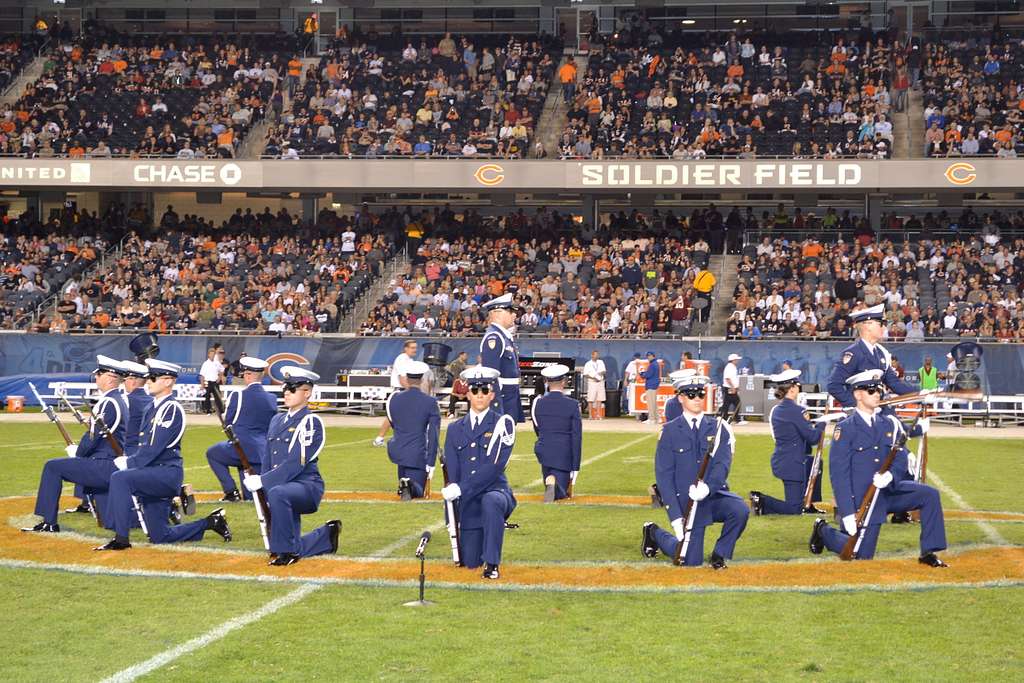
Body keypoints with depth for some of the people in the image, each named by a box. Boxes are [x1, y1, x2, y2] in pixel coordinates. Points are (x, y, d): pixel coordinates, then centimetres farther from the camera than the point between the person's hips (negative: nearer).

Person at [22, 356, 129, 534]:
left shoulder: (108, 402, -14)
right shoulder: (121, 401, 16)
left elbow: (94, 436, -17)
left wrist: (77, 452, 1)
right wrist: (80, 449, 15)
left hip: (103, 466, -9)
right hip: (114, 465, 9)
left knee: (53, 467, 0)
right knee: (110, 521, 14)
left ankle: (49, 522, 2)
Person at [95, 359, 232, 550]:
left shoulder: (172, 408, -13)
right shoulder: (153, 408, 16)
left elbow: (155, 447, -20)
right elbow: (143, 446, 18)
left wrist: (129, 463, -16)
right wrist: (127, 460, 1)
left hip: (167, 472, -9)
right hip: (154, 474, 9)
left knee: (120, 478, -28)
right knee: (159, 537, 9)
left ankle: (121, 538, -23)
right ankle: (210, 523, 24)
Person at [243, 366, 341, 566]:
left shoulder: (311, 422, -10)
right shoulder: (277, 420, 14)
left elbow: (296, 464, -19)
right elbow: (268, 459, 16)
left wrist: (263, 482, -22)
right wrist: (258, 482, -1)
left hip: (307, 486, -8)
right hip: (285, 489, 8)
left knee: (277, 493, -39)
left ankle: (285, 552, -26)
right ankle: (327, 534, 34)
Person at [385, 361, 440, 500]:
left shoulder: (394, 398, -1)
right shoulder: (430, 402, -10)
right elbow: (433, 436, -10)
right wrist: (431, 463, -7)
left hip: (397, 450, 4)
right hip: (418, 454, -4)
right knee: (418, 491, 0)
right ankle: (410, 486, -31)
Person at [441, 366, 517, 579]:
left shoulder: (503, 423, -3)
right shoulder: (455, 429, 11)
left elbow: (496, 466, -15)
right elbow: (452, 473, 7)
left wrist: (461, 489, -20)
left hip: (495, 490, -4)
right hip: (466, 500, 4)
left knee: (490, 501, -41)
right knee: (470, 563, -1)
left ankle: (492, 564, -27)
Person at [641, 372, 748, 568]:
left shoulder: (718, 428, 3)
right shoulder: (670, 431, -1)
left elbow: (723, 464, -10)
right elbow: (664, 476, -5)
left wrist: (707, 487, -32)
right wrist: (675, 516, -14)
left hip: (715, 495, 2)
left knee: (740, 510, -29)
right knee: (691, 561, -4)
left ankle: (720, 555, -2)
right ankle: (654, 533, 26)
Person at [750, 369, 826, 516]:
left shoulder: (775, 410, 8)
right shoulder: (795, 411, -19)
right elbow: (813, 438, -15)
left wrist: (809, 424, 9)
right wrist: (821, 424, 2)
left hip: (780, 461, 9)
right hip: (793, 464, -9)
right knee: (794, 509, -4)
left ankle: (810, 505, 33)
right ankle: (762, 502, -15)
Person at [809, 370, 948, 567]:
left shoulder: (890, 424, 6)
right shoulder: (845, 429, -10)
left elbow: (901, 459, 0)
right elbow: (838, 474, -14)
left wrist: (891, 475, -25)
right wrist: (848, 514, -20)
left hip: (888, 490, 5)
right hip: (861, 498, -5)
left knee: (929, 495, -14)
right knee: (863, 555, -4)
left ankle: (929, 553, -4)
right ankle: (824, 531, 24)